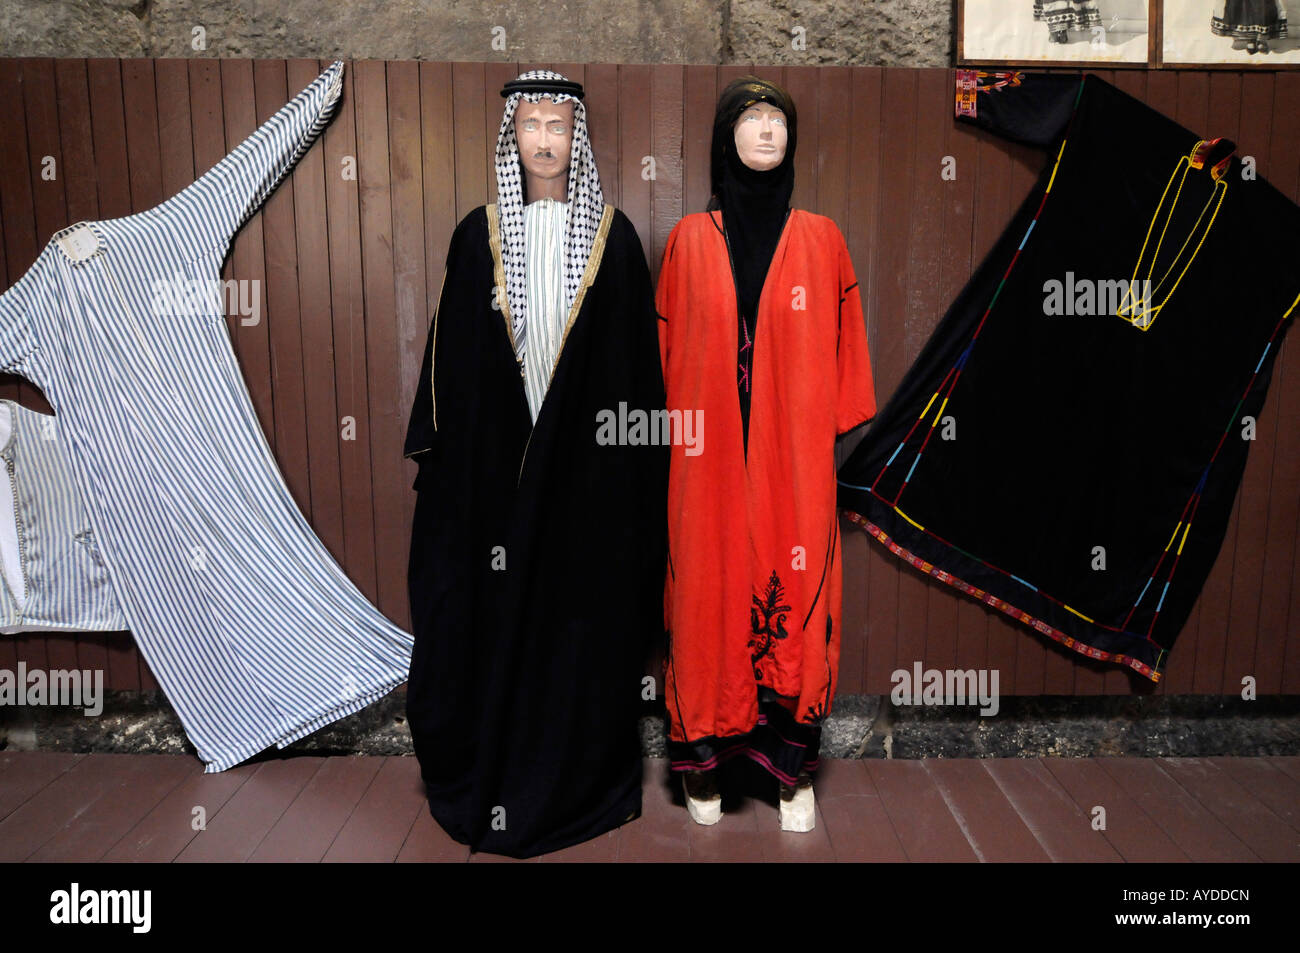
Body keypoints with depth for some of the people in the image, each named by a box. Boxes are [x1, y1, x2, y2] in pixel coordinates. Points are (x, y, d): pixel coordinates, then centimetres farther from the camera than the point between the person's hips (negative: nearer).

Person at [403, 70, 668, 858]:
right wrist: (439, 444, 2)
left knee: (587, 608, 6)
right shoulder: (479, 235, 6)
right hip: (496, 453, 1)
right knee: (492, 612, 6)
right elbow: (452, 354, 6)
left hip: (590, 455, -1)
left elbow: (639, 357, 3)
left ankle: (585, 771, 24)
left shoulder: (614, 236, 4)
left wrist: (636, 452, -1)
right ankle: (489, 769, 24)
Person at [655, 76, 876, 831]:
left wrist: (846, 440, 3)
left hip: (795, 458, 0)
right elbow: (668, 348, 7)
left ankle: (794, 765, 18)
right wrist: (671, 437, 3)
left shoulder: (821, 239, 7)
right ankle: (706, 756, 20)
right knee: (710, 588, 4)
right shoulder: (690, 240, 7)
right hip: (711, 459, 0)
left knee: (794, 593, 3)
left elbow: (845, 349, 8)